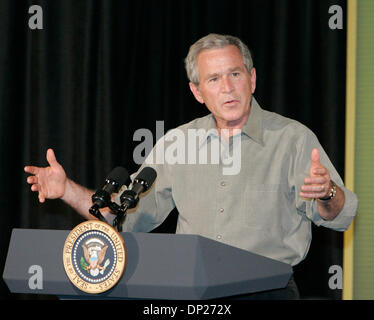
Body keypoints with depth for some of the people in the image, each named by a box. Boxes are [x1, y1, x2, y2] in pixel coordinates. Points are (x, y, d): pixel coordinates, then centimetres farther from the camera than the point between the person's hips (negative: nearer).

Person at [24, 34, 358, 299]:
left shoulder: (292, 138, 4)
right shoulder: (175, 143, 15)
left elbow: (339, 216, -5)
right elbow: (129, 215, 20)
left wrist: (326, 191, -29)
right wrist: (67, 190, 8)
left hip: (266, 289, -3)